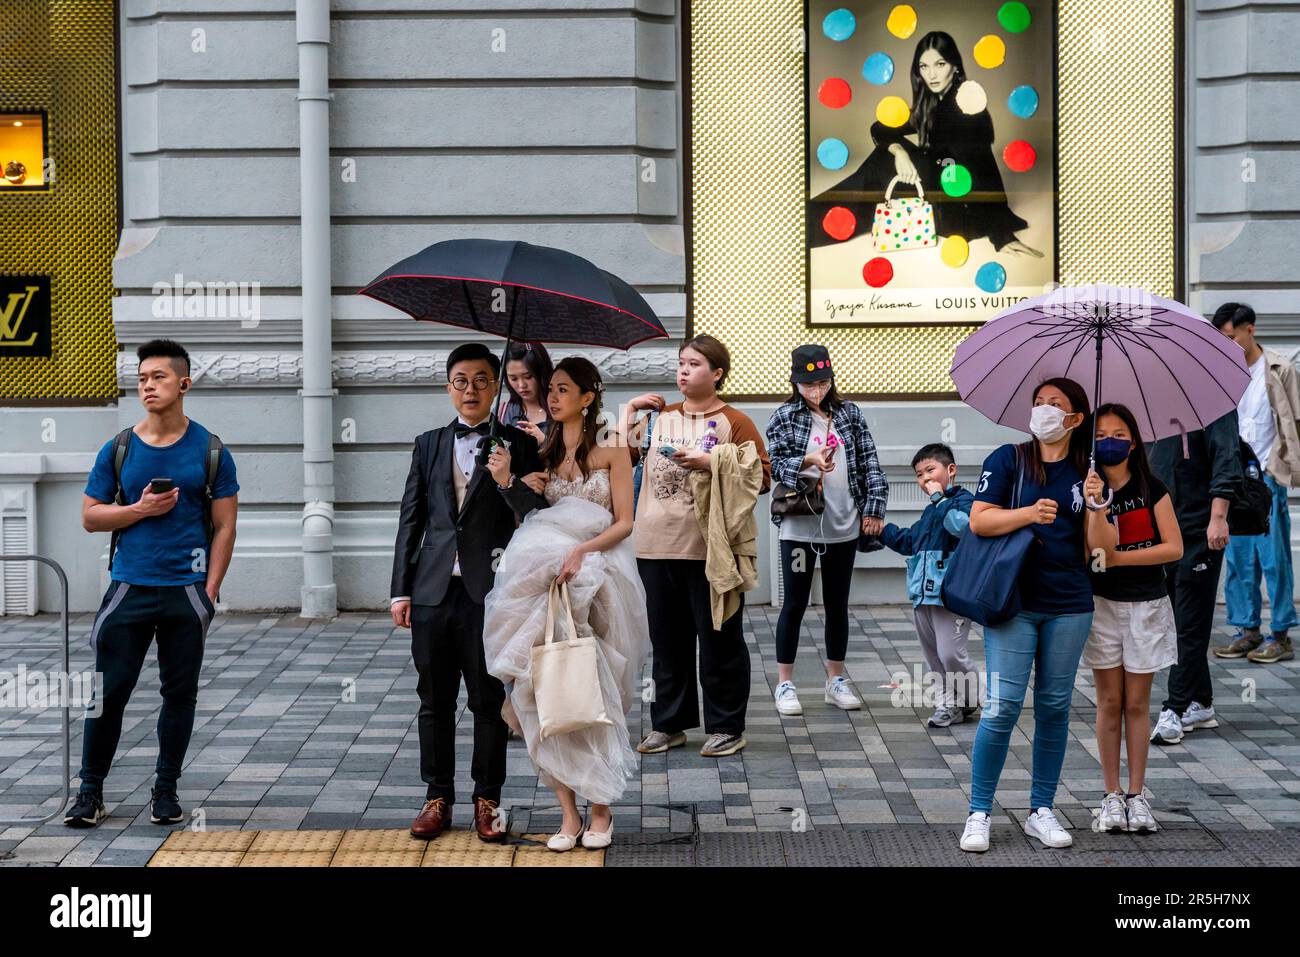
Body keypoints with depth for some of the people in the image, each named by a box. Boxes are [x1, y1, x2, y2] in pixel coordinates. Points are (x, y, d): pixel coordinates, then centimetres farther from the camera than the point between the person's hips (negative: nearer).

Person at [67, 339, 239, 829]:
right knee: (108, 692, 0)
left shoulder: (210, 452, 2)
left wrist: (209, 591, -7)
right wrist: (140, 509, -10)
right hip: (129, 587, 0)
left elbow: (224, 527, 2)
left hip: (187, 593, 0)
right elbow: (90, 516, 7)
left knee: (180, 693, 6)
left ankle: (165, 789, 18)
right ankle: (90, 791, 10)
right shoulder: (118, 450, 4)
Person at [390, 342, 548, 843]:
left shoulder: (517, 444, 3)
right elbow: (410, 519, 11)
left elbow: (537, 516, -3)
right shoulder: (428, 444, 12)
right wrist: (400, 589, 7)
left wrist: (507, 481, -21)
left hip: (489, 590, -3)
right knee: (434, 700, 8)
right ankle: (438, 797, 18)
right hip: (433, 590, 3)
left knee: (489, 701, 4)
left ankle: (487, 800, 13)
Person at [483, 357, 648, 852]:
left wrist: (582, 550, -19)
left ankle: (600, 809, 13)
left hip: (600, 581, -3)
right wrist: (505, 481, -7)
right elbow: (525, 522, 9)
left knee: (592, 694, 0)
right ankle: (569, 814, 2)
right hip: (544, 579, 3)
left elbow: (624, 522, -4)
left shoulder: (611, 450, 0)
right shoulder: (541, 452, 11)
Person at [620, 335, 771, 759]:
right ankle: (669, 724, 23)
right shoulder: (658, 416, 13)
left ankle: (725, 727, 12)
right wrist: (629, 410, 8)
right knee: (667, 640, 12)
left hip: (710, 549, -5)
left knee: (719, 641, 3)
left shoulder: (734, 422, -1)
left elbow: (762, 477, -7)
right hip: (657, 547, 5)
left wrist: (708, 462, -15)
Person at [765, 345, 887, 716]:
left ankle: (836, 680, 22)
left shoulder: (850, 414, 6)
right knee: (794, 604, 2)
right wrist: (807, 460, -23)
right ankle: (785, 683, 10)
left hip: (844, 526, 3)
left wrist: (873, 507, 0)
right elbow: (774, 463, -7)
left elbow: (869, 462, 6)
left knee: (837, 604, 12)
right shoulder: (784, 417, -1)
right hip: (799, 525, -3)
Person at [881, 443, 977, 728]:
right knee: (933, 655, 11)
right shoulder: (930, 512, 21)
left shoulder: (964, 501, -7)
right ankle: (948, 702, 21)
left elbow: (963, 526, -29)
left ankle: (970, 700, 10)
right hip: (923, 594, 9)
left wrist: (940, 499, -21)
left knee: (951, 653, -9)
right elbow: (909, 541, 35)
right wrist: (882, 530, 32)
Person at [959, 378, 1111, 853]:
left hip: (1069, 605, 3)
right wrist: (1029, 513, -20)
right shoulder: (1008, 459, 2)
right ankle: (979, 813, 2)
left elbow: (1099, 546, 2)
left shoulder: (1086, 472, 8)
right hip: (1013, 601, -3)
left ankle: (1041, 811, 19)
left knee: (1055, 707, 8)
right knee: (1003, 706, -9)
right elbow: (978, 520, -7)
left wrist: (1095, 505, -16)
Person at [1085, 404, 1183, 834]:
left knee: (1137, 703, 5)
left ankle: (1136, 794, 11)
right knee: (1109, 702, 4)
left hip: (1147, 604, 0)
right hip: (1102, 604, 0)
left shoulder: (1152, 489, -2)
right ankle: (1111, 795, 10)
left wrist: (1119, 556, -15)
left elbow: (1174, 547, -8)